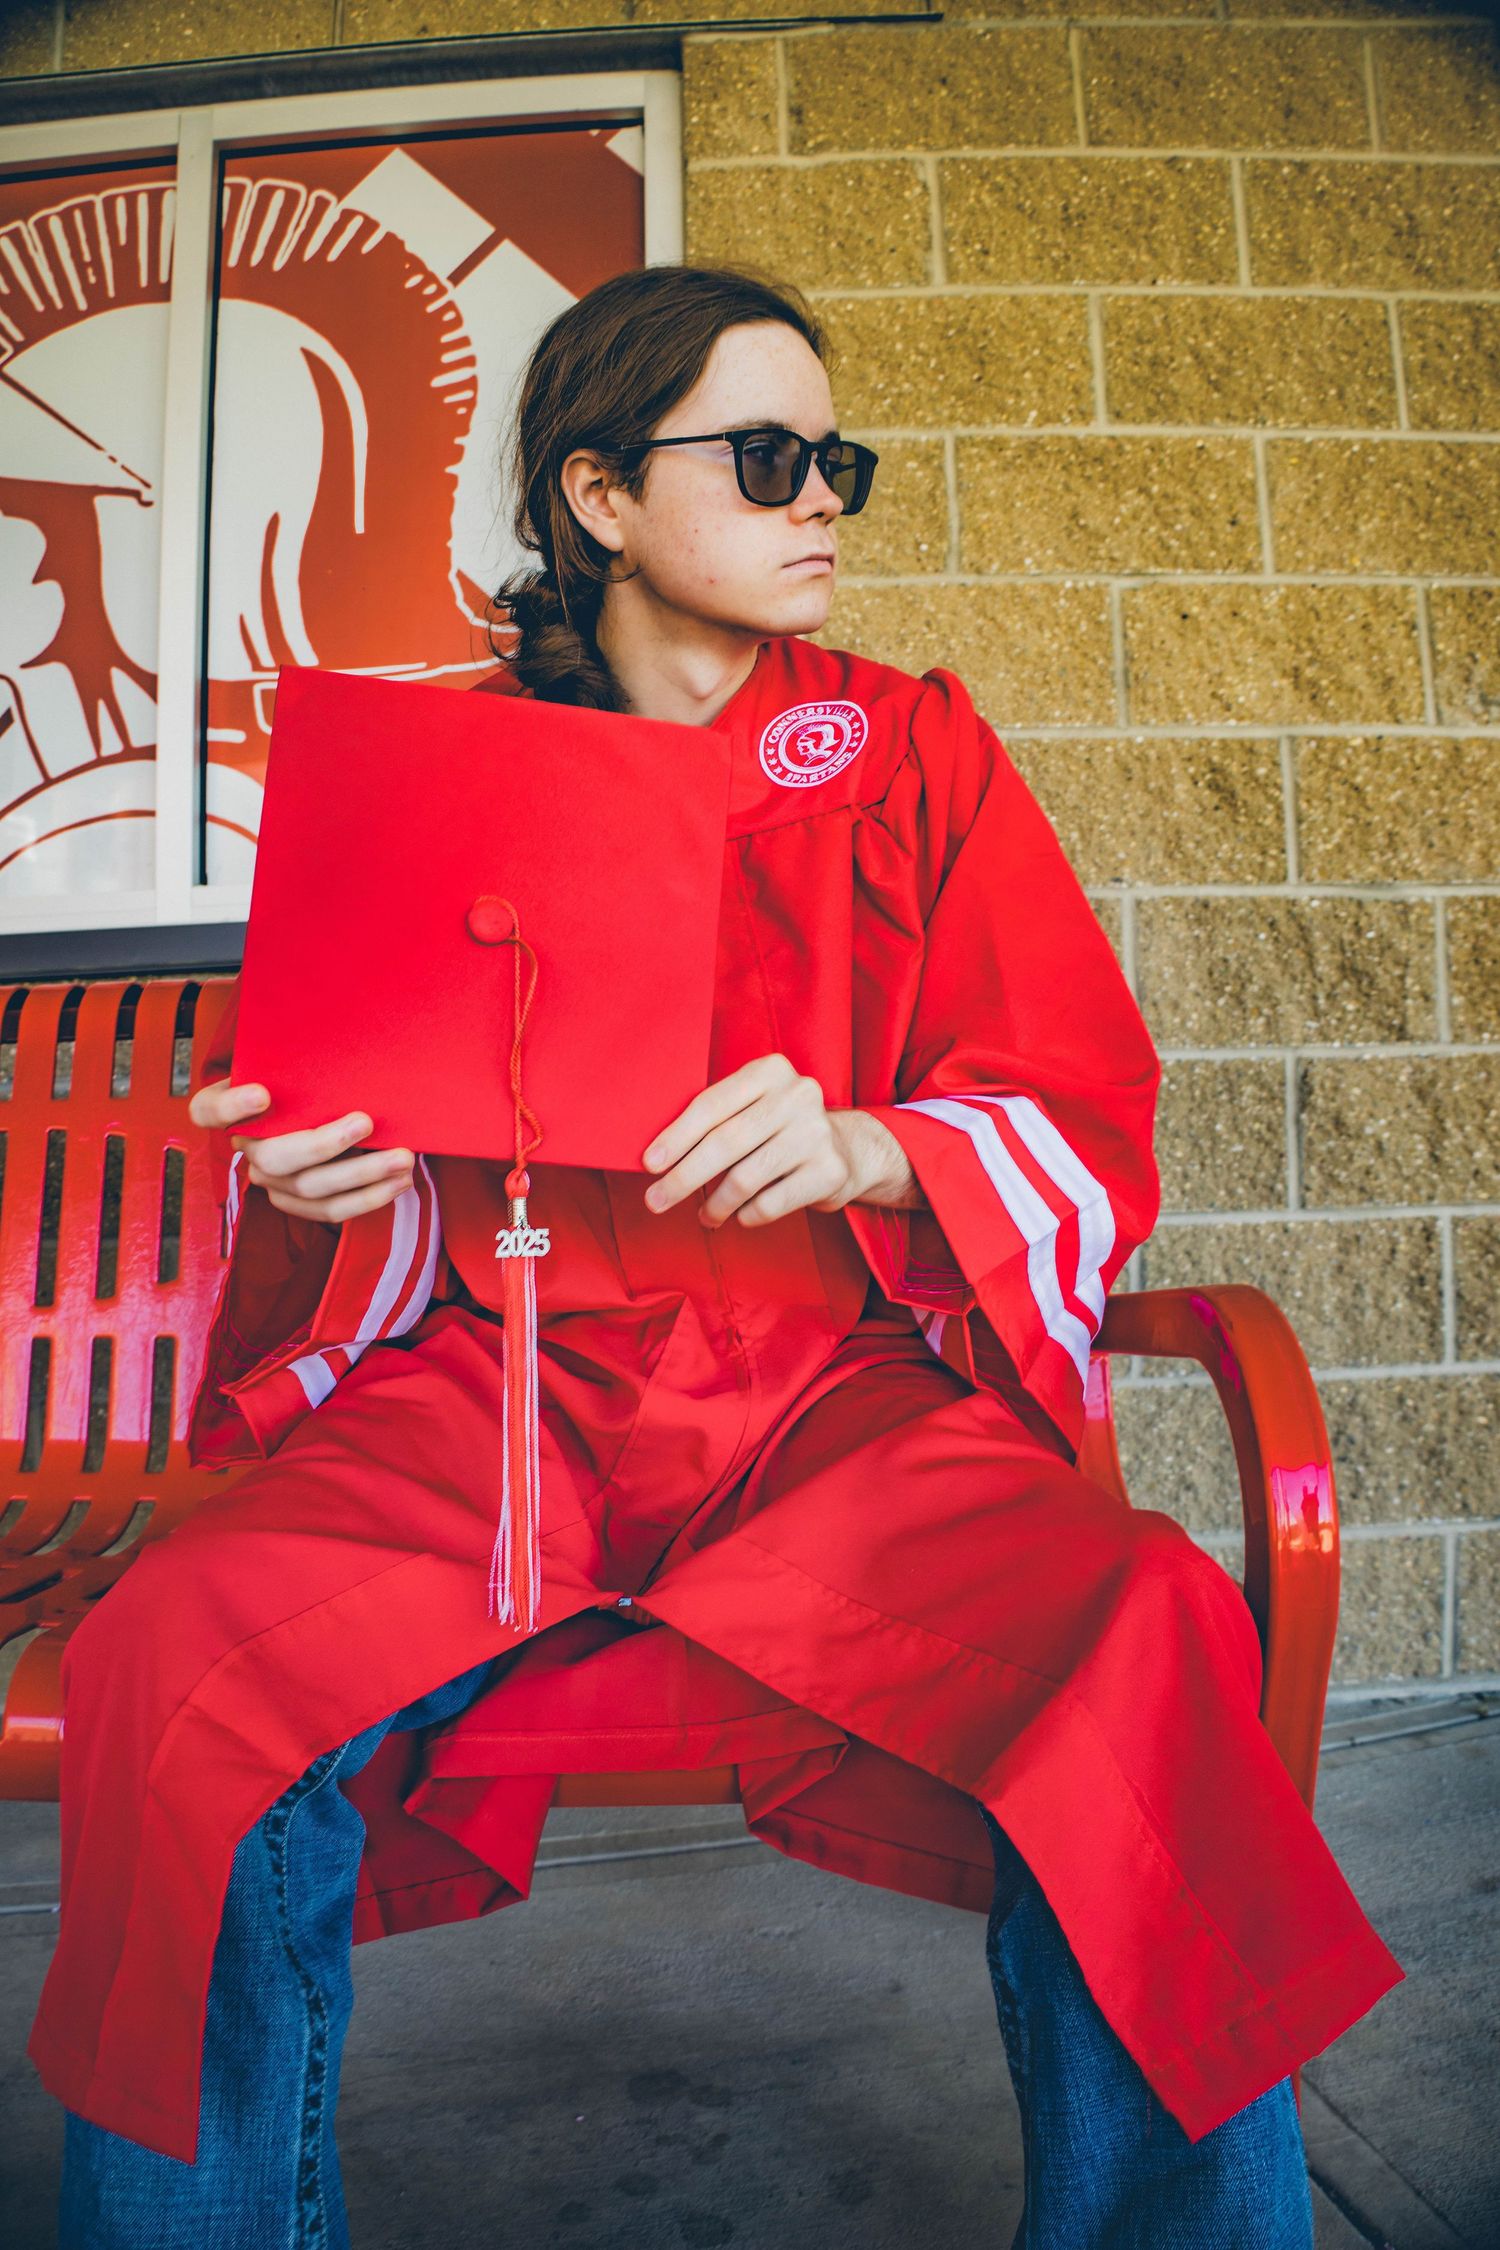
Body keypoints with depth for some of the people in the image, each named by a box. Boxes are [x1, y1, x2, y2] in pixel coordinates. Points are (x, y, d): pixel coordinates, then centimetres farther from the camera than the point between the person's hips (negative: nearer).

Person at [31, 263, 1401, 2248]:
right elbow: (370, 1169, 12)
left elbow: (1090, 1117, 3)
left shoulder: (913, 749, 9)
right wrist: (316, 1183, -13)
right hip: (501, 1389, 1)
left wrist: (860, 1151, -17)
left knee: (1141, 1653, -29)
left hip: (852, 1394, 0)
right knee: (180, 1667, -25)